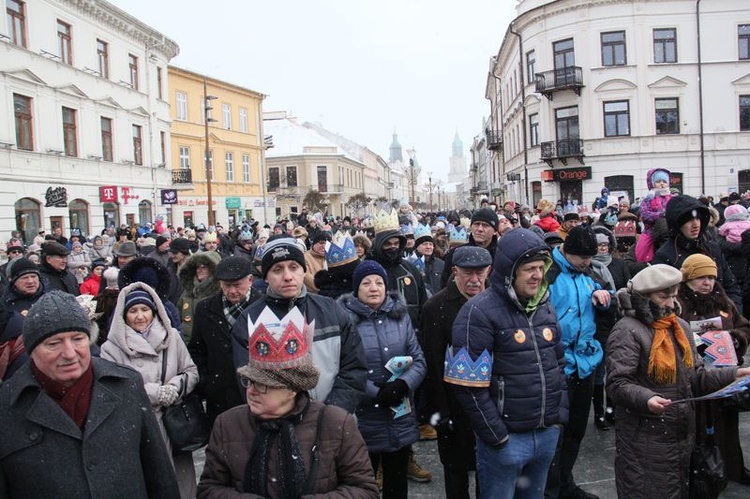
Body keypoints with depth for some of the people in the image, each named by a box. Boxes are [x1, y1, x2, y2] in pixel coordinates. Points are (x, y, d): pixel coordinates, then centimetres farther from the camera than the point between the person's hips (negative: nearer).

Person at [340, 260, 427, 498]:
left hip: (401, 422, 4)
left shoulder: (400, 315, 4)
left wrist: (402, 384, -15)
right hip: (362, 424, -4)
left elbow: (419, 360, 3)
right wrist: (375, 393, -20)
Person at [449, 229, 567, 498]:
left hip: (547, 434, 6)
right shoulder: (480, 311, -16)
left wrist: (559, 415, 10)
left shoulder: (546, 307, 8)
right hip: (505, 438, -6)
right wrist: (496, 436, -15)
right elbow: (470, 383, -19)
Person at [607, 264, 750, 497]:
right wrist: (645, 399, -36)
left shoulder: (680, 326, 11)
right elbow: (617, 384, -20)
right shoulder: (627, 330, -14)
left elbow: (695, 377, 13)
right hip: (644, 438, -8)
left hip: (682, 434, 8)